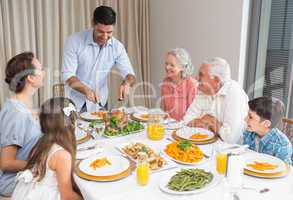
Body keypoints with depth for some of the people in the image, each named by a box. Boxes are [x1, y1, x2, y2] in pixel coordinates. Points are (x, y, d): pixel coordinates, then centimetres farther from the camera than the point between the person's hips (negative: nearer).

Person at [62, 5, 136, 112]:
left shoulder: (117, 46, -5)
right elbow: (68, 75, -16)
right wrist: (86, 90, -33)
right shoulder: (74, 41, -13)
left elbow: (129, 74, -2)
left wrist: (126, 83, -26)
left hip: (99, 103, 2)